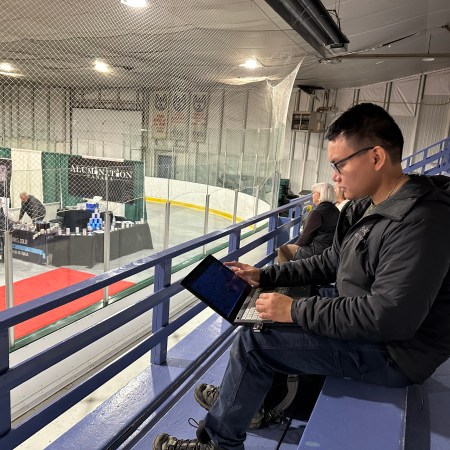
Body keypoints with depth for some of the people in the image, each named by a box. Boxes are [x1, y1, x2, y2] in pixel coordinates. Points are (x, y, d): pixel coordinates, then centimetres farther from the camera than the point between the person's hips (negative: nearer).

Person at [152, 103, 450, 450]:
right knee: (267, 319, 13)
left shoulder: (422, 220, -28)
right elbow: (330, 264, 11)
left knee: (254, 341, -12)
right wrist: (265, 276, 4)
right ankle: (239, 398, 32)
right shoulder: (365, 208, 2)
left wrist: (296, 310, -24)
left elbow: (388, 316, -31)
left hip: (395, 353, -9)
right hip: (362, 323, 9)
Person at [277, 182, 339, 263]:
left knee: (282, 249, 0)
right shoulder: (335, 210, 8)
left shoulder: (316, 213, -18)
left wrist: (295, 245, 8)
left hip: (317, 252, -9)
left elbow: (306, 236, -12)